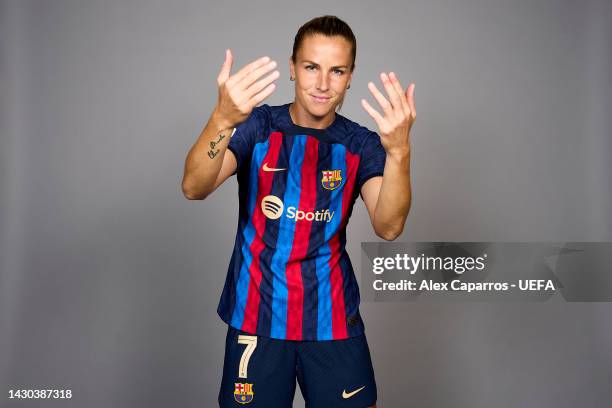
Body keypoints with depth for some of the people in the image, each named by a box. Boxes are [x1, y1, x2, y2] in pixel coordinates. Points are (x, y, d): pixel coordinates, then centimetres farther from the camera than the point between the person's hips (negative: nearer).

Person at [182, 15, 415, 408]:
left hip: (333, 319, 1)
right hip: (256, 315, 0)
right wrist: (223, 119, -38)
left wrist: (399, 150, -34)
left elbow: (388, 227, -17)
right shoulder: (257, 125, -4)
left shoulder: (361, 143, -2)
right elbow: (194, 189, -20)